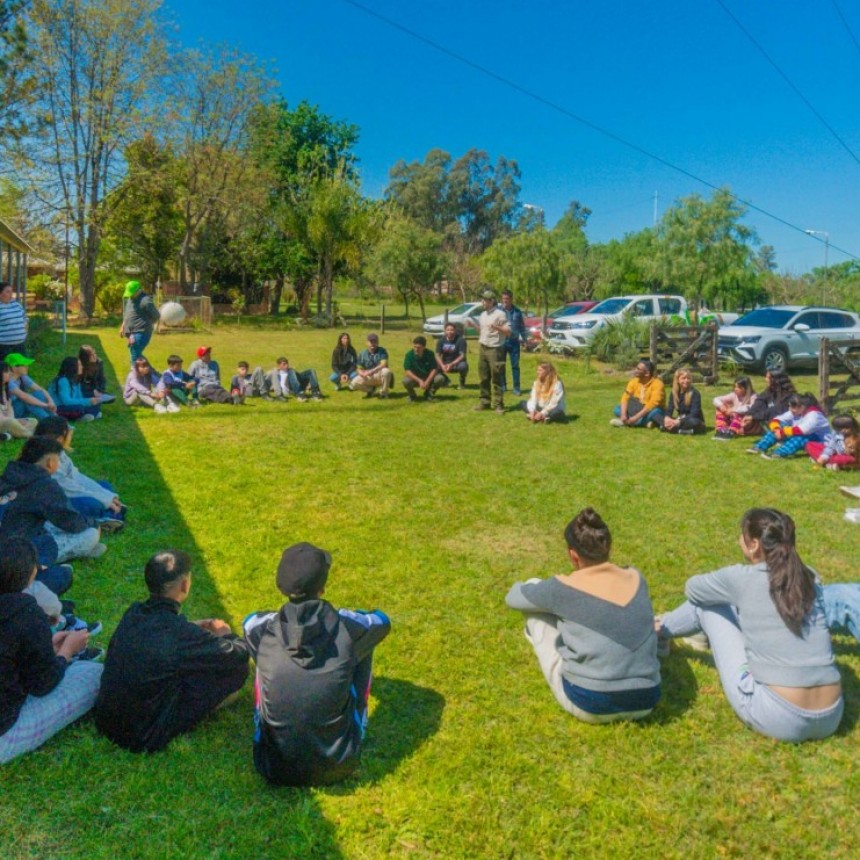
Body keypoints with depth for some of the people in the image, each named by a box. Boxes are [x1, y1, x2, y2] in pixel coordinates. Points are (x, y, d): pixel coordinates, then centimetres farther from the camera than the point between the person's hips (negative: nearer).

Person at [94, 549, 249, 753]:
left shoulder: (133, 614, -7)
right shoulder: (181, 634, -28)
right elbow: (240, 653, -16)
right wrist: (225, 634, 5)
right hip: (146, 738, -7)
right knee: (236, 669, -7)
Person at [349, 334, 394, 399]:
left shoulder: (382, 351, -8)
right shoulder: (362, 354, 2)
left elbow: (384, 364, -23)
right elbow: (359, 369, 4)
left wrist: (372, 371, -35)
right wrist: (362, 373, -22)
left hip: (380, 375, -2)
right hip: (368, 377, 2)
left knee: (386, 371, -38)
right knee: (354, 384, -21)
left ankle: (383, 393, -12)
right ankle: (371, 389, 10)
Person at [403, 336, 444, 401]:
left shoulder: (430, 354, -13)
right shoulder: (409, 355, -16)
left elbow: (434, 369, -14)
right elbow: (407, 371, -21)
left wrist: (427, 382, -28)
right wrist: (419, 381, -32)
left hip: (428, 378, 1)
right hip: (414, 378, -1)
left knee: (440, 378, -27)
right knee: (406, 381, -34)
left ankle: (429, 394, 3)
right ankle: (412, 395, 1)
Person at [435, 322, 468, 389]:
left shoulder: (461, 340, -13)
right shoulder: (441, 340, -2)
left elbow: (462, 355, -20)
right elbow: (438, 355, -8)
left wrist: (451, 364, -34)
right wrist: (442, 365, -29)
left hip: (457, 363, -3)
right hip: (445, 364, 3)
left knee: (463, 366, -37)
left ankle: (462, 382, -3)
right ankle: (445, 379, 9)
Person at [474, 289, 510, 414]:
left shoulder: (500, 314, -10)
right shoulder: (482, 314, 13)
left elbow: (508, 332, -13)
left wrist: (496, 327, -27)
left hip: (495, 349, -7)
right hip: (482, 348, 7)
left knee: (497, 379, -4)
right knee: (483, 377, 11)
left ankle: (498, 404, -1)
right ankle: (485, 401, 20)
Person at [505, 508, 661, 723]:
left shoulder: (565, 587, -11)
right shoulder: (636, 578, 1)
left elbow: (513, 598, 9)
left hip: (588, 705, -4)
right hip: (643, 703, 5)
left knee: (536, 608, 10)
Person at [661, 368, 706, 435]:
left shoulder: (695, 393, -14)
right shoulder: (674, 393, 2)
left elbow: (693, 414, -22)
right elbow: (670, 409, -4)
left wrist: (678, 422, -34)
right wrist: (667, 418, -28)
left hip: (695, 420, -4)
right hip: (680, 420, 4)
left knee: (693, 422, -40)